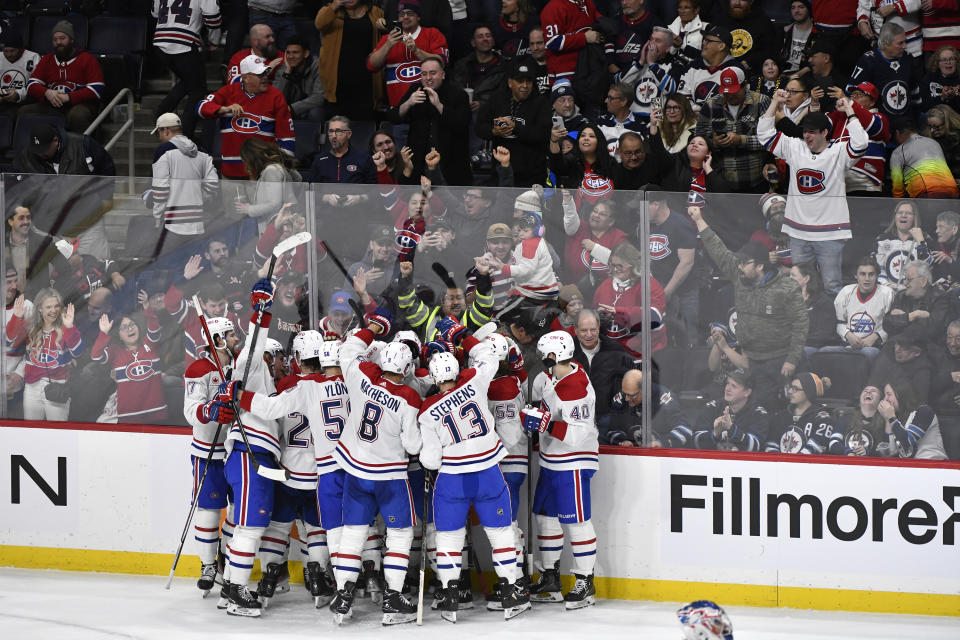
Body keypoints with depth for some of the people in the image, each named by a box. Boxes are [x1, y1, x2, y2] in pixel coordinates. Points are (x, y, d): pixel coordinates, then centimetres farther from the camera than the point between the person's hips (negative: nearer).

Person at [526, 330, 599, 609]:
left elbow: (578, 435, -30)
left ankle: (585, 583, 0)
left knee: (575, 520, -7)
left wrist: (547, 425, -35)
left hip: (574, 463, -10)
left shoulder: (577, 391, -27)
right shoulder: (550, 375, 1)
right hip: (550, 460, 10)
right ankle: (550, 578, 23)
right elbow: (532, 395, 24)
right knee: (546, 515, 14)